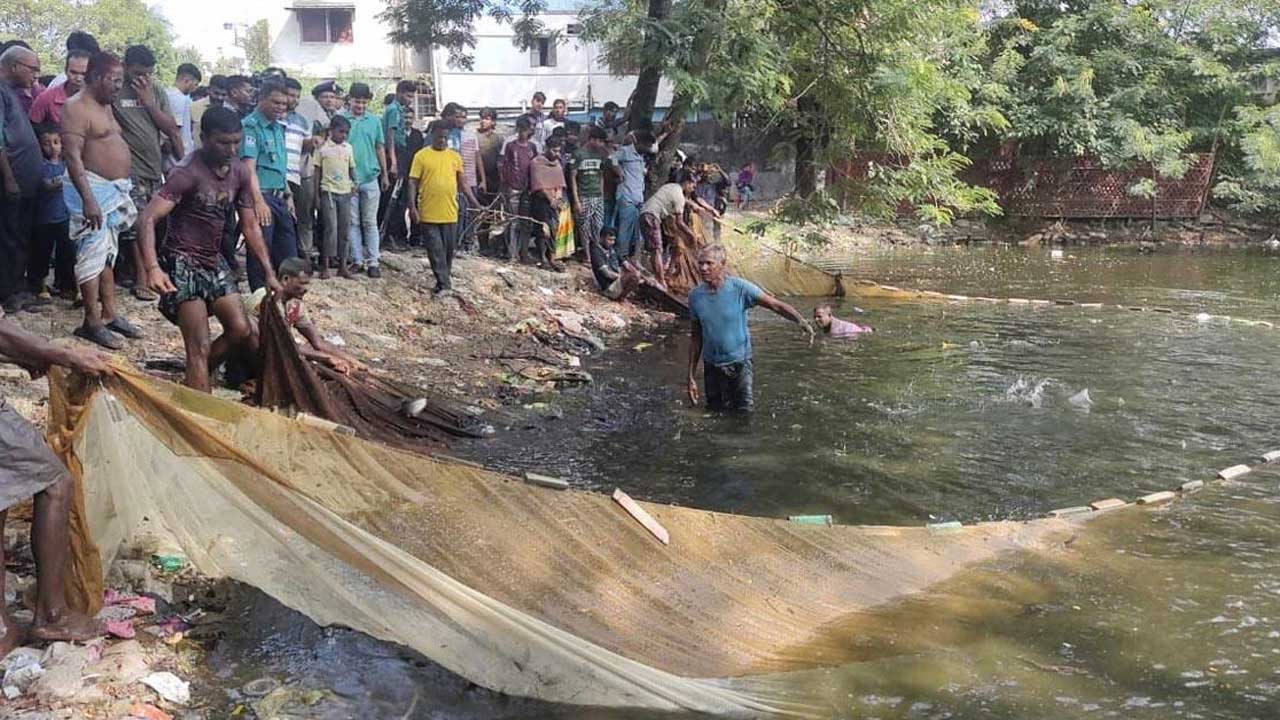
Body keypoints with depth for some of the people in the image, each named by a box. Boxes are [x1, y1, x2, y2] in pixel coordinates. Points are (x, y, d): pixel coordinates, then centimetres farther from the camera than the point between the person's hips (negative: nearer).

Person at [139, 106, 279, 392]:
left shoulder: (240, 172, 2)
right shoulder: (187, 173, -19)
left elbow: (250, 226, 10)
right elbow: (147, 219, -27)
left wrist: (269, 274, 6)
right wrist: (153, 268, -41)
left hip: (214, 261, 8)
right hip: (183, 263, -8)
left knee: (241, 331, 7)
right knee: (201, 347, -12)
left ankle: (194, 379, 26)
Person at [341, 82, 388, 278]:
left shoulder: (374, 121, 5)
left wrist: (384, 175, 13)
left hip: (370, 178, 1)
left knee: (370, 222, 4)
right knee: (353, 222, 5)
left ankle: (372, 261, 6)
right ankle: (357, 260, 12)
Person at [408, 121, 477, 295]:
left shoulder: (455, 157, 8)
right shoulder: (421, 156, -2)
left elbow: (462, 184, 15)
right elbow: (413, 182, -2)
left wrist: (476, 204, 10)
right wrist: (412, 206, -10)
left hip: (450, 213, 3)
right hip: (428, 214, -3)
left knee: (449, 248, 10)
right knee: (435, 250, 0)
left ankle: (445, 276, 30)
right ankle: (444, 282, 5)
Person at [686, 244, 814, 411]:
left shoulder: (739, 288, -13)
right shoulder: (695, 296, -3)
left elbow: (776, 305, -15)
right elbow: (696, 339, 4)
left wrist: (801, 321, -33)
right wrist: (691, 377, 3)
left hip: (739, 362, -3)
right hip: (712, 366, 3)